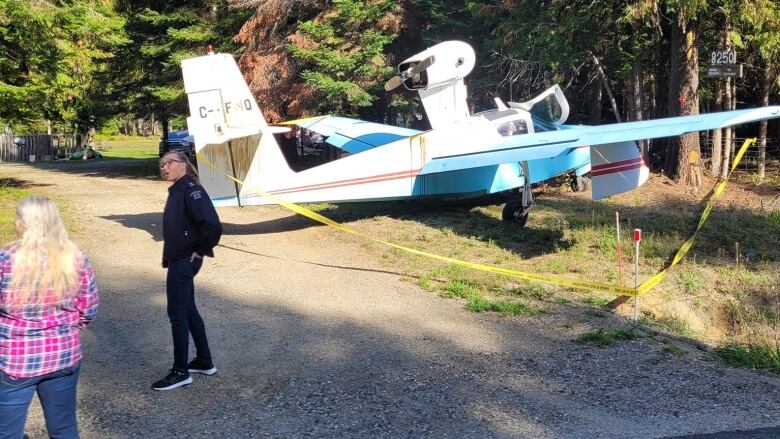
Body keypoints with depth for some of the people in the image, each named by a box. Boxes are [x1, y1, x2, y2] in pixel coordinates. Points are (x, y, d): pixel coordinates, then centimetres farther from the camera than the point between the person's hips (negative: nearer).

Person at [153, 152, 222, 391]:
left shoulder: (192, 190, -18)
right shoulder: (176, 191, 12)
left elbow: (212, 225, -29)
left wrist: (201, 250, -18)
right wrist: (168, 254, 13)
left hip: (185, 261, -10)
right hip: (177, 259, 10)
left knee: (177, 313, -3)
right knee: (188, 310, 17)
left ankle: (180, 371, 8)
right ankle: (204, 362, 28)